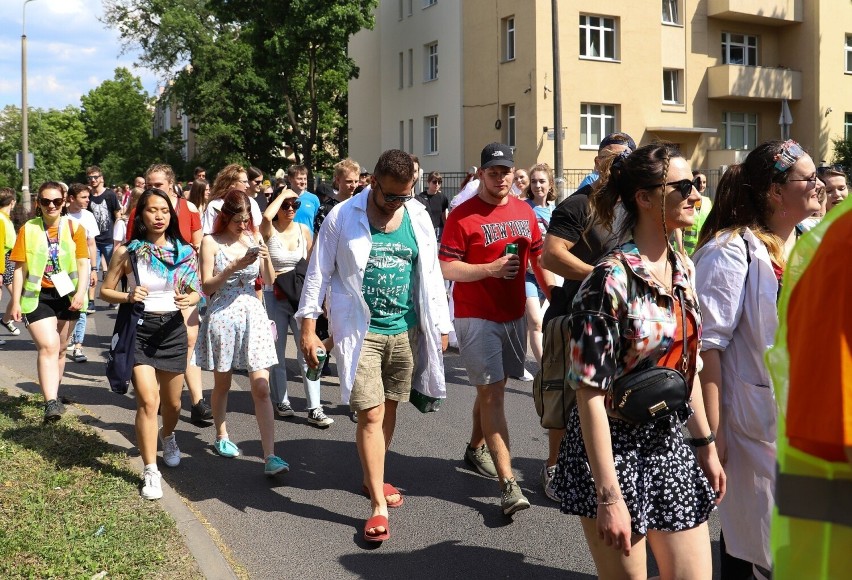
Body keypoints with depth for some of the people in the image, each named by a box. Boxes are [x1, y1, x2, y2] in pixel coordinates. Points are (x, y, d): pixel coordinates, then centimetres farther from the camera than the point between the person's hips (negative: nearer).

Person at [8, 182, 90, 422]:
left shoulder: (74, 228, 0)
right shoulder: (28, 230, 0)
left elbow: (83, 263, -3)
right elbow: (20, 268, -1)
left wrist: (81, 292, -16)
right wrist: (16, 302, -4)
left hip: (66, 295, 2)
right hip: (37, 296, -2)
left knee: (59, 348, 14)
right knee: (48, 347, -15)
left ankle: (54, 395, 31)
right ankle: (51, 402, -21)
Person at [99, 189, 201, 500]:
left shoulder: (184, 251, 1)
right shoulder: (127, 252, -5)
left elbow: (196, 291, 7)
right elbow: (105, 291, 1)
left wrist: (189, 299, -16)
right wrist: (128, 296, -18)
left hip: (173, 328, 3)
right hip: (140, 329, -3)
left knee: (172, 401, 15)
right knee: (147, 401, -14)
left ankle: (167, 437, 49)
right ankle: (150, 472, -5)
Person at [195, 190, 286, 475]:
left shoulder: (253, 239, 6)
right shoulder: (211, 242, -3)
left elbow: (269, 281, 6)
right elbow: (207, 286, -8)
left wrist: (266, 258, -12)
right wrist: (235, 266, -19)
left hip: (252, 314, 2)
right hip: (222, 315, -2)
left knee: (261, 388, -6)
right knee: (222, 384, 14)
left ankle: (270, 456, -9)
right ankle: (221, 436, 37)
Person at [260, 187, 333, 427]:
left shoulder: (304, 230, 4)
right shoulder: (269, 231, -6)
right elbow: (266, 216, -31)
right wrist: (282, 194, -16)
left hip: (300, 295, 2)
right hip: (274, 296, -2)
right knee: (277, 351, 8)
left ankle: (314, 408, -1)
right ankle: (281, 401, 24)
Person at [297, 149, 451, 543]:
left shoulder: (418, 217, 3)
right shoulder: (343, 217, -6)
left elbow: (431, 273, 10)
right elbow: (318, 273, -2)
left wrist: (440, 326, 9)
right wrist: (308, 327, -4)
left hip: (406, 330, 4)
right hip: (360, 331, -4)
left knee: (389, 408, 14)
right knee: (371, 415, -7)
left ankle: (373, 478, 35)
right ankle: (379, 505, 2)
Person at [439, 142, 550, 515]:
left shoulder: (525, 212, 8)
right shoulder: (462, 216, -9)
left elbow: (538, 258, 15)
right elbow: (447, 268, -11)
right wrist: (491, 268, -21)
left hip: (514, 315, 6)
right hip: (476, 317, -6)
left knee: (492, 387, 17)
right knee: (492, 393, -9)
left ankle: (476, 448, 40)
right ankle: (508, 484, -11)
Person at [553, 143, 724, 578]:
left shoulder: (682, 268, 4)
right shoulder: (611, 280, -19)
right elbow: (590, 393, -20)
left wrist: (706, 445, 15)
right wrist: (609, 496, -21)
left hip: (670, 445, 7)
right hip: (614, 449, -7)